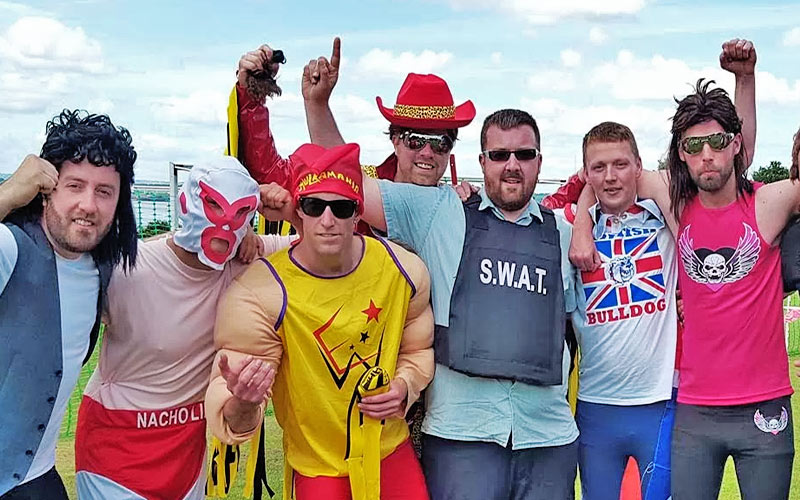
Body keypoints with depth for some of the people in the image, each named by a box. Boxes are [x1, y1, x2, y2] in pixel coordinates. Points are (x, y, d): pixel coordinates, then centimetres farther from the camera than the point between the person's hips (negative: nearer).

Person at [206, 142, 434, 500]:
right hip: (316, 470, -3)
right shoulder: (256, 296, -24)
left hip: (392, 454, 3)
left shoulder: (403, 270, -11)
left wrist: (406, 385, -10)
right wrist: (242, 406, -44)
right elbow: (232, 421, -22)